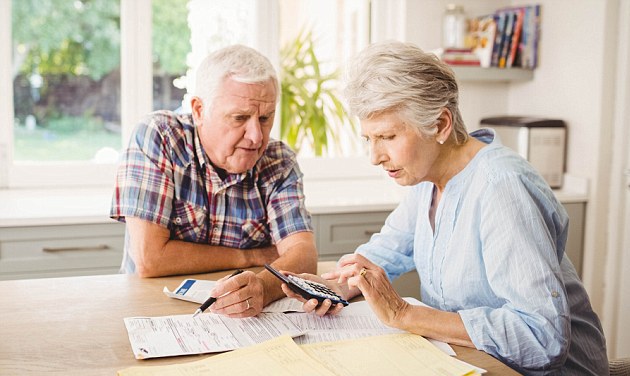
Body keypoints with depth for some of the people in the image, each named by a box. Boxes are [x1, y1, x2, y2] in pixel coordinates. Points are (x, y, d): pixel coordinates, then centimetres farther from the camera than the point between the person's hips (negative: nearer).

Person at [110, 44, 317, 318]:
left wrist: (263, 287, -37)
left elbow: (303, 253, -15)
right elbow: (148, 258, -19)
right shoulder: (156, 135, -13)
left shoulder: (279, 162, -2)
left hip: (250, 319, 2)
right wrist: (253, 257, -11)